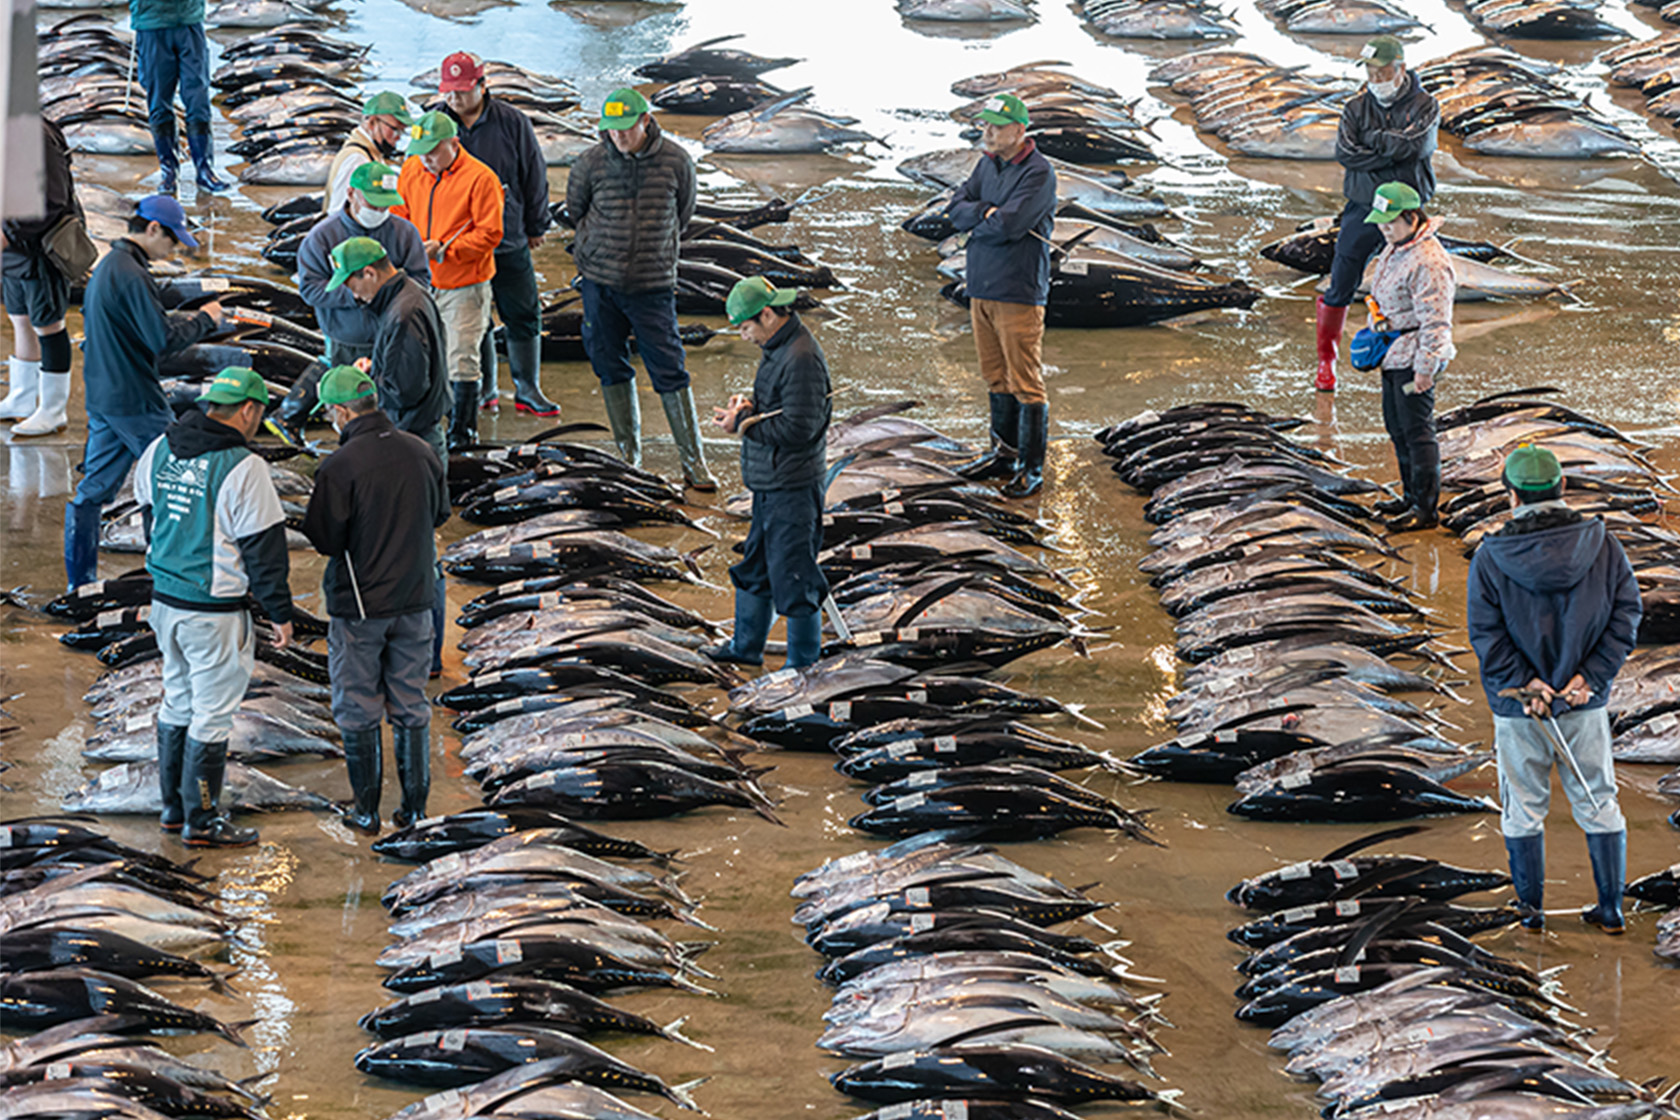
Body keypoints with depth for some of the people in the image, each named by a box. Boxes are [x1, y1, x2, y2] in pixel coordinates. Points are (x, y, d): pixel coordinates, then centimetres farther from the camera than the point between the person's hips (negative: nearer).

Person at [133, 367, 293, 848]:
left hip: (165, 600, 7)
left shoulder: (159, 451, 2)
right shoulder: (243, 469, -19)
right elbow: (264, 547, -14)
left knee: (178, 701, 20)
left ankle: (174, 805, 29)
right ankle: (201, 821, 10)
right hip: (214, 614, -7)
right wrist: (279, 611, -5)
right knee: (212, 714, 3)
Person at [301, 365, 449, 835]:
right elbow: (439, 514, 11)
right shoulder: (421, 453, -3)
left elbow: (325, 540, -16)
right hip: (414, 597, 5)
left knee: (358, 709, 8)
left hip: (359, 605, -5)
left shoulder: (341, 466, -20)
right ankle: (414, 806, 19)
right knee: (411, 706, 14)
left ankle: (367, 811, 13)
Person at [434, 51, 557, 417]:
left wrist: (535, 227, 7)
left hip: (510, 242, -1)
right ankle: (483, 389, 21)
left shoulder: (511, 123, -7)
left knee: (523, 316, 3)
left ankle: (528, 390, 13)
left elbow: (535, 176, 3)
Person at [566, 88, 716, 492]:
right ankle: (628, 455, 20)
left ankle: (693, 462, 1)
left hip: (653, 285, -2)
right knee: (611, 368, 8)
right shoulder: (591, 163, -6)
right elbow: (575, 209, 12)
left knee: (670, 372, -4)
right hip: (600, 283, 2)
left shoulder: (676, 162, -7)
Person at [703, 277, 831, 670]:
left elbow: (797, 428, -25)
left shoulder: (802, 359, -23)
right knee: (755, 566, 22)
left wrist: (743, 426, -17)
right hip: (769, 483, 11)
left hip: (792, 489, -11)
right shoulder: (777, 349, 10)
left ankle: (804, 663, 9)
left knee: (792, 576, -1)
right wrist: (750, 407, 2)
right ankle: (746, 646, 37)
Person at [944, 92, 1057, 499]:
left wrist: (975, 220, -5)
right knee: (997, 378, 17)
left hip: (1018, 293, -8)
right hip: (982, 287, 8)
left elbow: (1008, 225, -23)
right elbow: (956, 207, 4)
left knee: (1026, 383, -3)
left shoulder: (1038, 172, -14)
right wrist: (988, 213, -14)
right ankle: (1005, 453, 29)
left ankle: (1032, 469, 1)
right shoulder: (988, 164, 11)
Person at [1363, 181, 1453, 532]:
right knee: (1396, 425, 19)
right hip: (1394, 351, 11)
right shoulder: (1395, 247, 8)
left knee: (1417, 430, -5)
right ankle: (1412, 496, 32)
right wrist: (1377, 314, 12)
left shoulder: (1428, 263, -24)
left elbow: (1435, 322, -24)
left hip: (1414, 355, -11)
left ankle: (1425, 509, 2)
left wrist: (1425, 369, -23)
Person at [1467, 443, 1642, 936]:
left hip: (1517, 709, -2)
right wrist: (1591, 678, -8)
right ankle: (1611, 908, 18)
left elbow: (1487, 633, -13)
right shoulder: (1603, 548, -6)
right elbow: (1626, 615, -7)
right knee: (1598, 803, 14)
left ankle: (1530, 909, 21)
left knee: (1523, 808, 12)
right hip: (1587, 706, 2)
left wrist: (1524, 683, -11)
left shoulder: (1491, 558, -11)